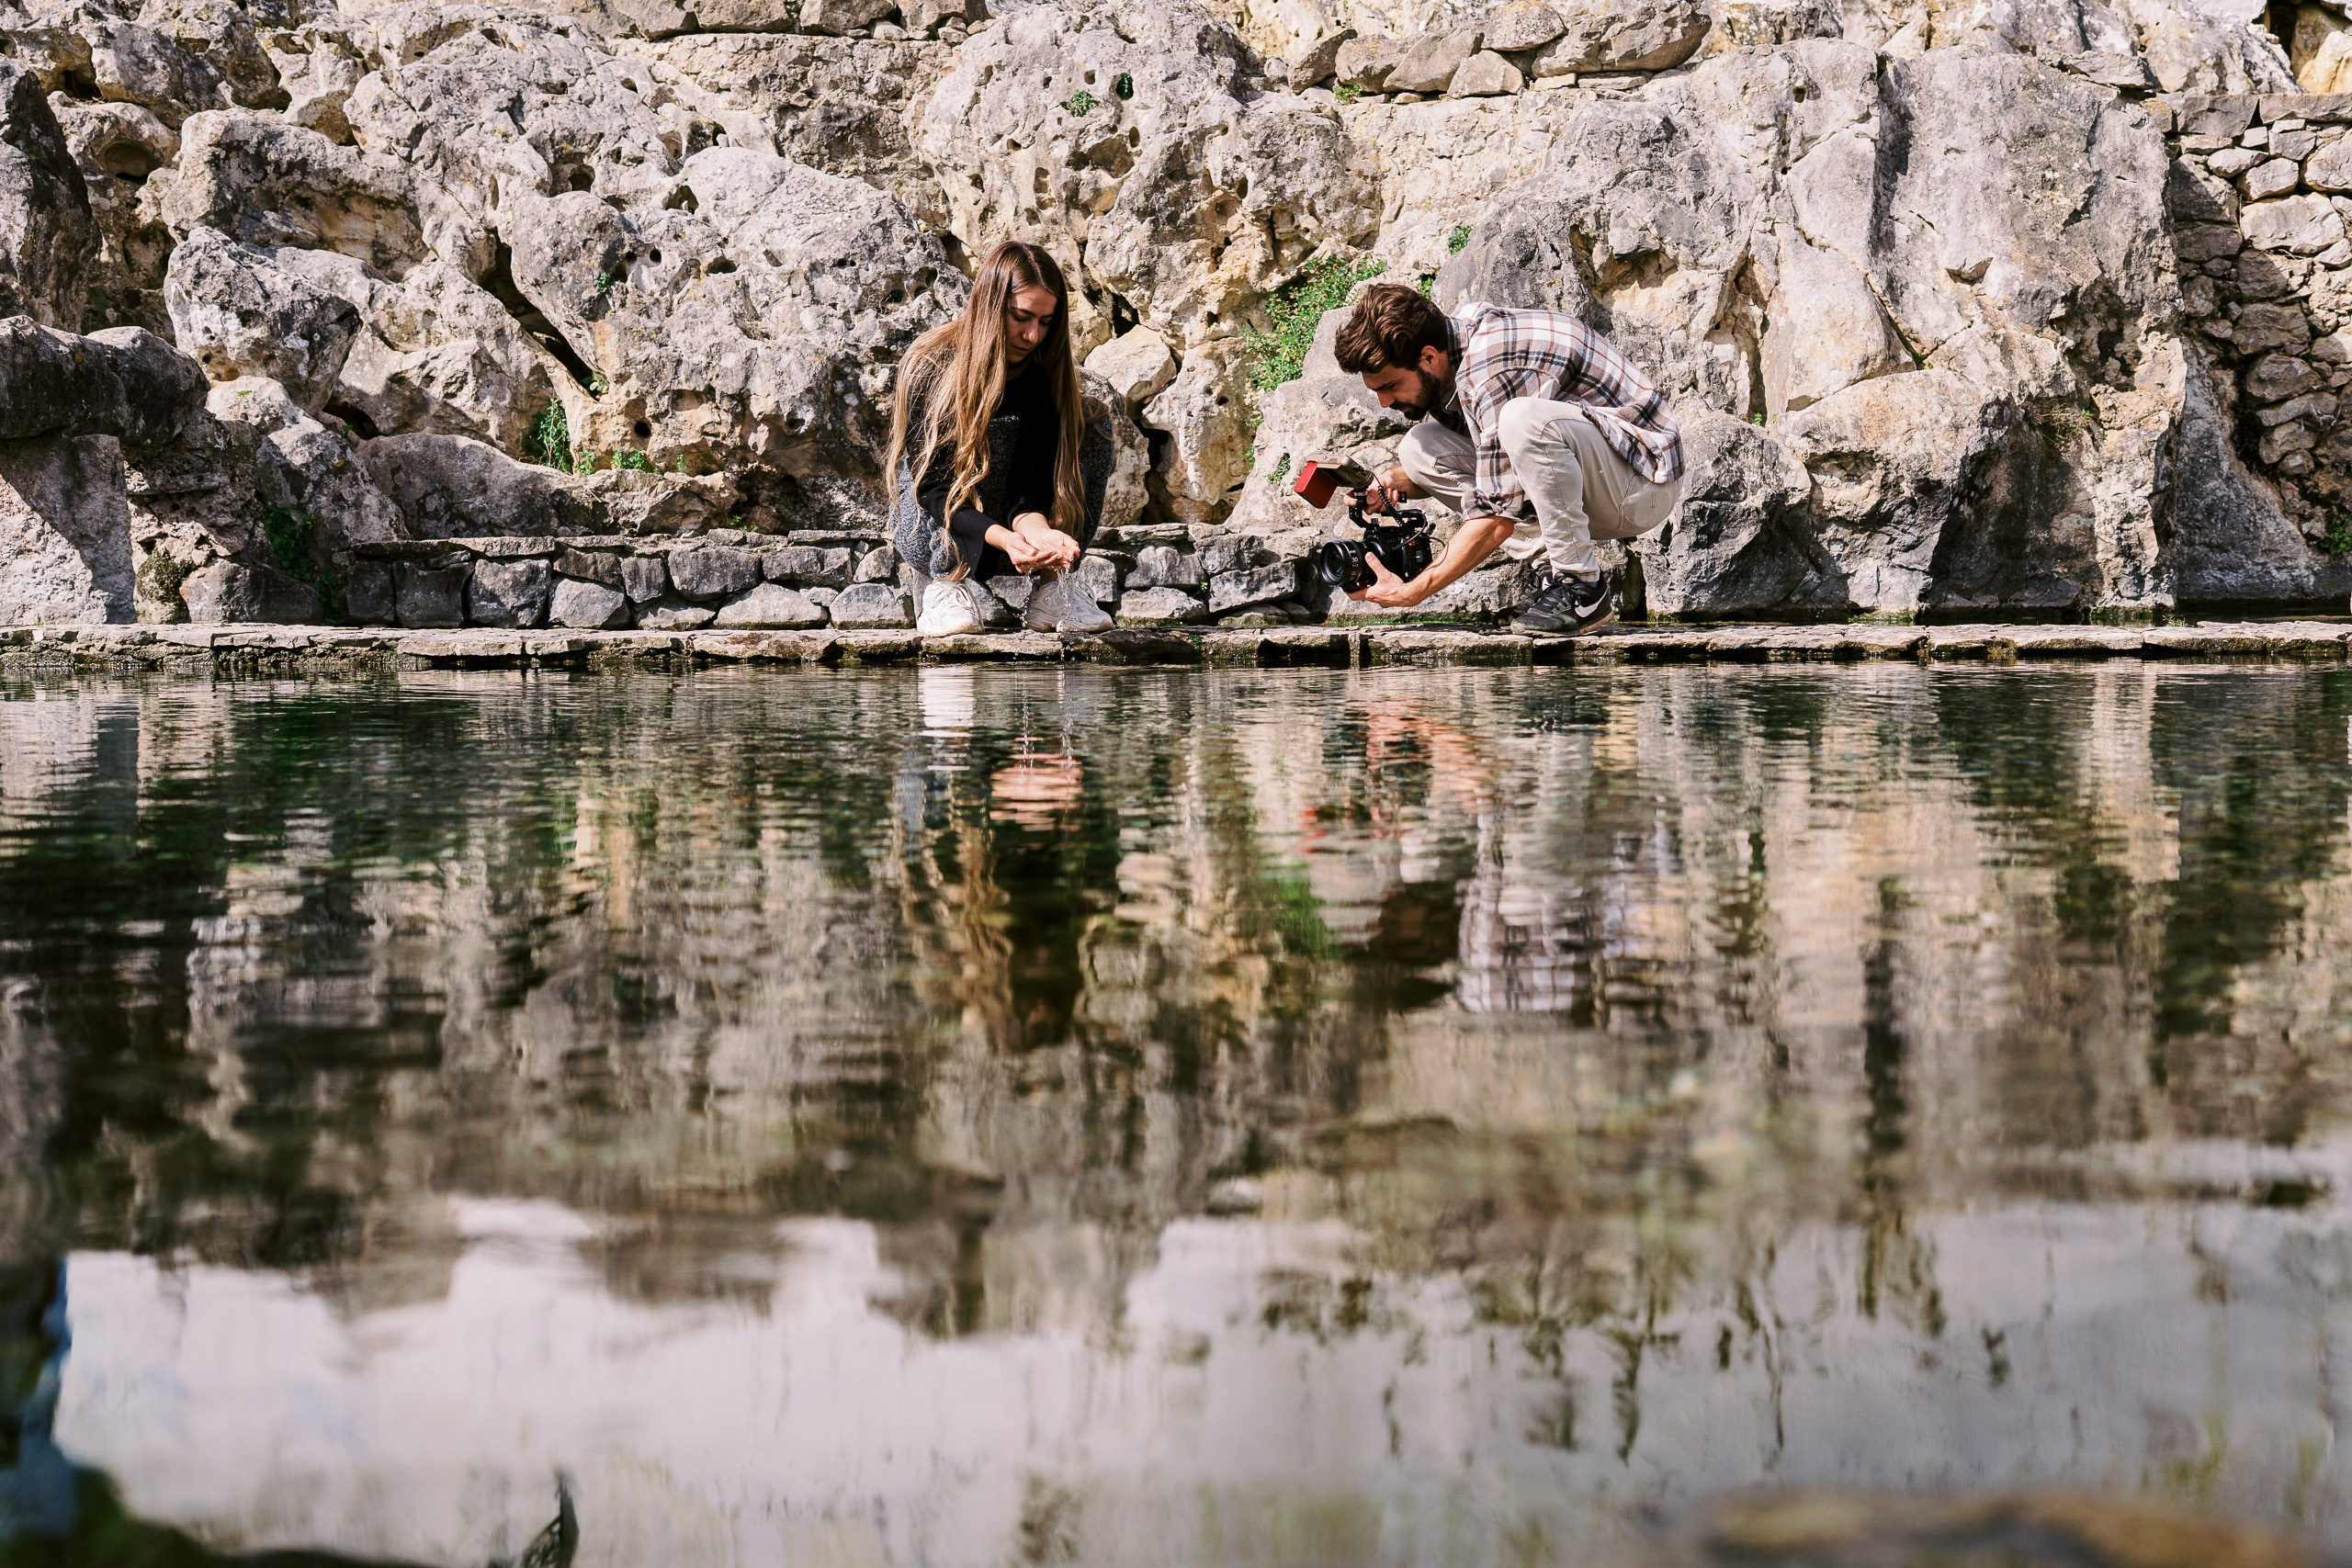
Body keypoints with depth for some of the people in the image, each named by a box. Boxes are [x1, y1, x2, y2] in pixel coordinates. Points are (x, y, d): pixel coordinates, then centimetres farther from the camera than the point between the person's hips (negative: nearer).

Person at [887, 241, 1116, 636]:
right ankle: (945, 588, -24)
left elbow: (1031, 482, -17)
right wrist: (1005, 539, -42)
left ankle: (1052, 588, -16)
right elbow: (931, 487, -25)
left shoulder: (1045, 370, -9)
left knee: (1093, 421, -12)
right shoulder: (931, 367, -21)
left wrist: (1036, 529, -41)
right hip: (929, 534, -5)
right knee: (993, 427, -29)